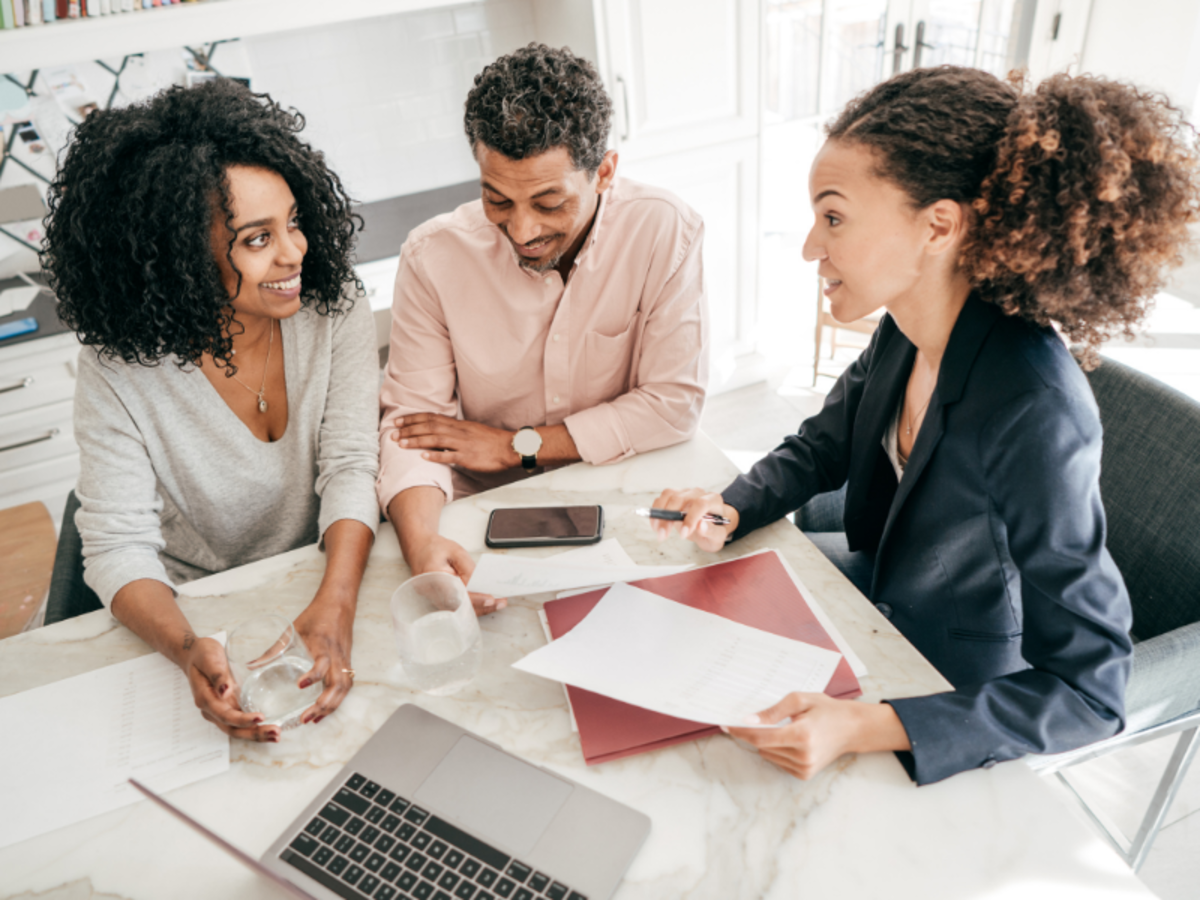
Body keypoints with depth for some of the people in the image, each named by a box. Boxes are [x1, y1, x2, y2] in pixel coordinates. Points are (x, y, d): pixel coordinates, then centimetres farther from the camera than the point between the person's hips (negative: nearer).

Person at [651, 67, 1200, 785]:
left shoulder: (1036, 416, -36)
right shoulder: (904, 333, -13)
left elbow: (1090, 690, -30)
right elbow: (821, 448, 5)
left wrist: (864, 728, -40)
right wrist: (729, 511, -13)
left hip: (962, 702, -6)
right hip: (877, 585, 7)